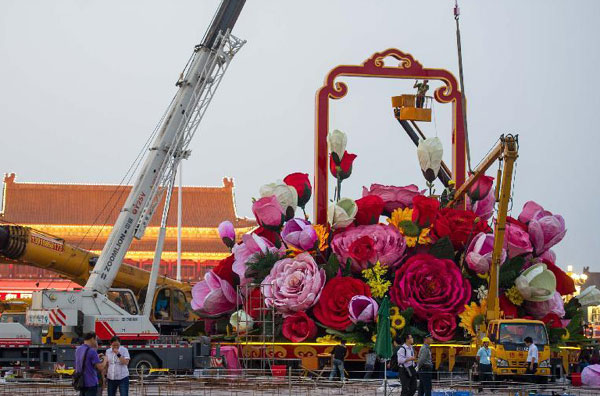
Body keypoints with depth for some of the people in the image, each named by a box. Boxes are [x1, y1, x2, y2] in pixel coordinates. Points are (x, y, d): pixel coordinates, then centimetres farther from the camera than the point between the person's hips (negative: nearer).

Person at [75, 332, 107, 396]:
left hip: (81, 383, 8)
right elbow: (100, 367, -19)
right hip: (91, 384, -8)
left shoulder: (78, 349, 8)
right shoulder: (91, 351, -17)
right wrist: (105, 360, -1)